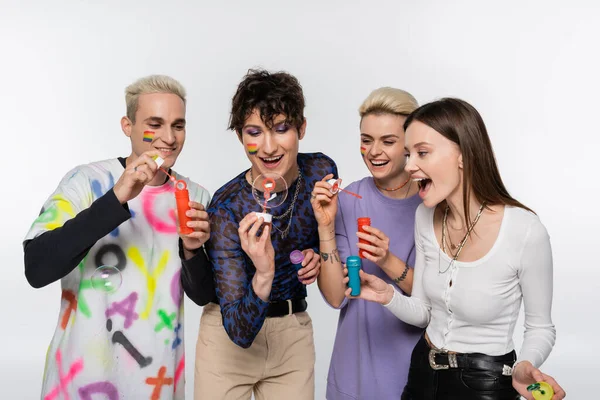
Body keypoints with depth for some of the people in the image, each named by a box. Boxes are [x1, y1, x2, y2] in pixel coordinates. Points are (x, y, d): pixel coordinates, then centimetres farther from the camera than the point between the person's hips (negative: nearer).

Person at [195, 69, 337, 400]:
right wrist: (263, 274, -43)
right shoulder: (226, 208, -24)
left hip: (294, 332, 4)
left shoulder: (322, 171, -12)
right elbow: (239, 330, -26)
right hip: (230, 336, -3)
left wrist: (316, 255, -10)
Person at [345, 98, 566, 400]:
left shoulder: (525, 231, -23)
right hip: (423, 372, 5)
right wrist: (389, 297, -18)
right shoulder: (426, 217, -6)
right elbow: (423, 312, 2)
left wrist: (524, 368, -28)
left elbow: (540, 327, -9)